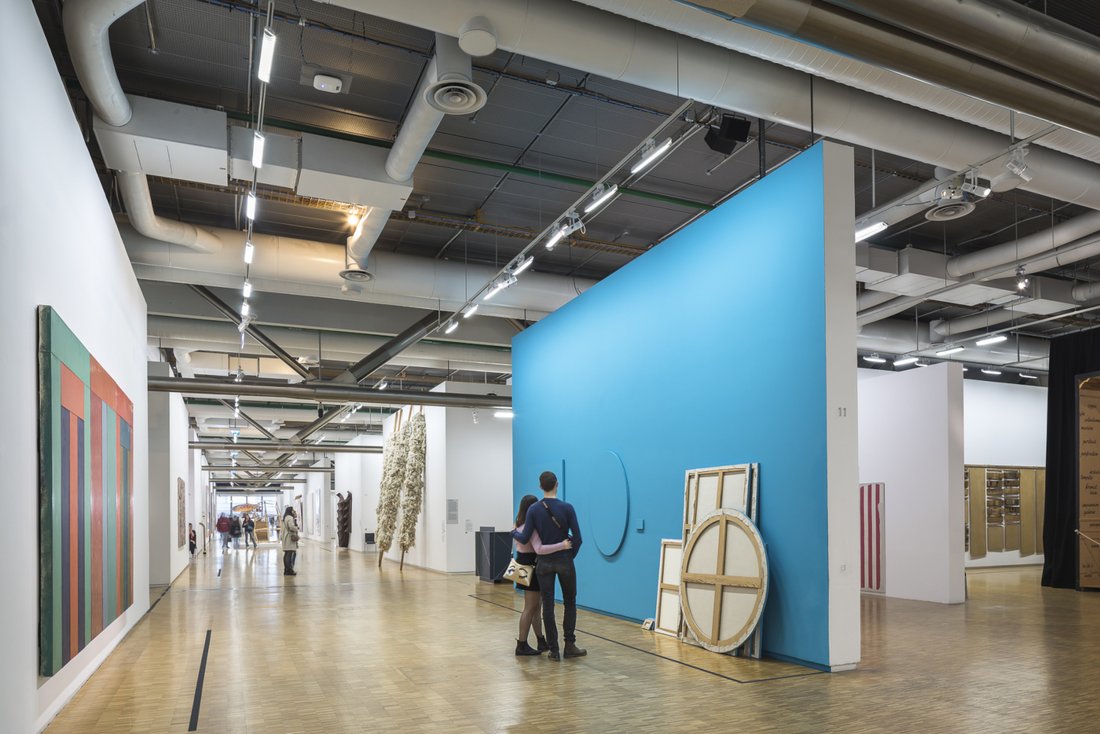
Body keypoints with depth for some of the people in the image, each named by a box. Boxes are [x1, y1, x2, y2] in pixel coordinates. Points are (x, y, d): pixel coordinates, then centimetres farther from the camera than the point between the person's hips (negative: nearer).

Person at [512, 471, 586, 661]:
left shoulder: (534, 509, -6)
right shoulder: (567, 507, -10)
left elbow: (525, 538, -7)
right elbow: (577, 538, -9)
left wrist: (514, 533, 14)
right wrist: (571, 556, 8)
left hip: (544, 562, 1)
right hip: (564, 561, -1)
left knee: (547, 605, 6)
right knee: (570, 603, 14)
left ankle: (554, 649, 8)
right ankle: (569, 645, 13)